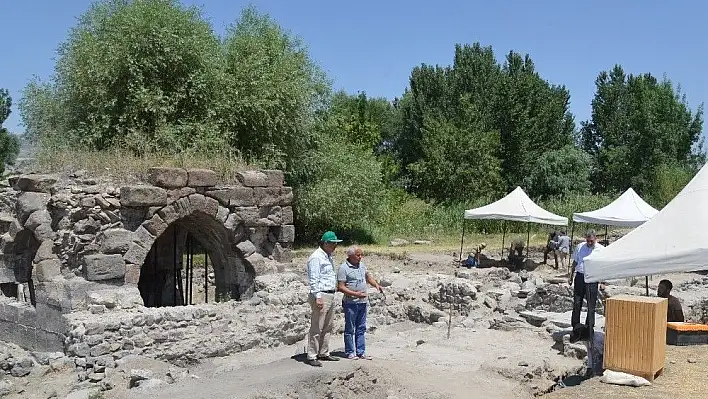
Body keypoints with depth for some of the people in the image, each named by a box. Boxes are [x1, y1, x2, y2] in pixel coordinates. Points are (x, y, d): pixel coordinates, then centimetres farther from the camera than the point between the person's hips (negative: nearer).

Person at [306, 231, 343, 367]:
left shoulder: (329, 257, 17)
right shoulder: (316, 257, -13)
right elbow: (313, 279, -17)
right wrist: (318, 297, -22)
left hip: (331, 295, 10)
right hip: (321, 295, -10)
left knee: (327, 327, 14)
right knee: (317, 328, -6)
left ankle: (324, 353, 23)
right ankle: (312, 356, -1)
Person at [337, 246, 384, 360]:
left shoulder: (362, 265, 10)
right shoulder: (344, 268, -12)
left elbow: (368, 276, 27)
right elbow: (340, 287, -15)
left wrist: (376, 285, 11)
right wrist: (355, 294, -21)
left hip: (363, 302, 7)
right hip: (350, 303, -7)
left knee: (361, 329, 11)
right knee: (350, 329, 4)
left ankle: (361, 352, 18)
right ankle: (350, 352, 13)